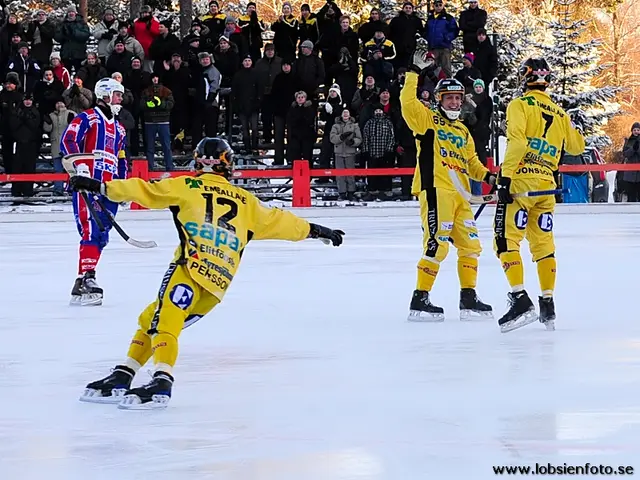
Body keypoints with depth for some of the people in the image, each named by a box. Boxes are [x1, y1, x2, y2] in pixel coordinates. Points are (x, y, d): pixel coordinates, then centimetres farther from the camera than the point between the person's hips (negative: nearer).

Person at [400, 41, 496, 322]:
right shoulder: (427, 120, 2)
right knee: (437, 245, -14)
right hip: (435, 190, -8)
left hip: (459, 194, 8)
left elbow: (471, 161, 24)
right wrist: (414, 72, -18)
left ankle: (468, 299, 16)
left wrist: (487, 176, 6)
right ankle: (420, 300, -9)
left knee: (470, 244, 9)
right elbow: (408, 102, -16)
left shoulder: (462, 130, 23)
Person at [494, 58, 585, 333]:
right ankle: (548, 305, 14)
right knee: (543, 245, 14)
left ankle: (520, 299, -19)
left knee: (506, 241, -6)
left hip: (520, 183, -6)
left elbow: (516, 142, -15)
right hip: (546, 186, 6)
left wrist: (505, 177, -17)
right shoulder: (559, 114, 16)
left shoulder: (520, 105, -2)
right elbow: (576, 147, 27)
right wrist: (572, 132, 48)